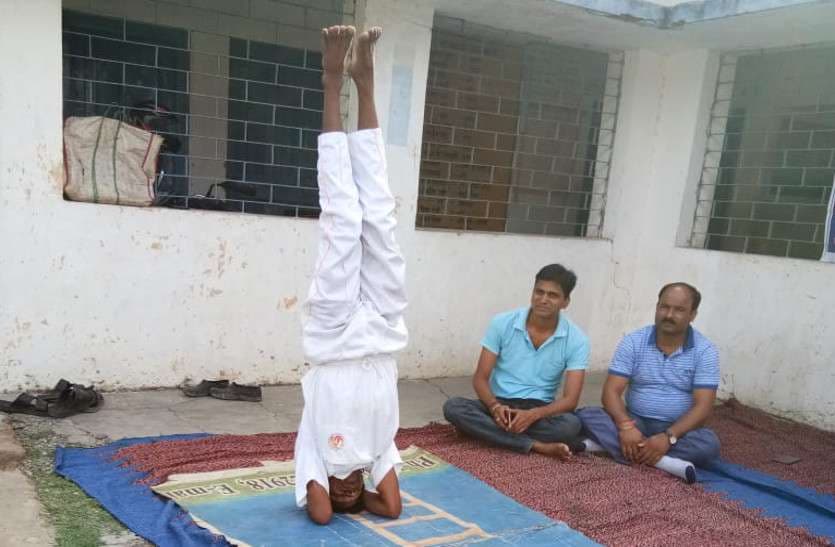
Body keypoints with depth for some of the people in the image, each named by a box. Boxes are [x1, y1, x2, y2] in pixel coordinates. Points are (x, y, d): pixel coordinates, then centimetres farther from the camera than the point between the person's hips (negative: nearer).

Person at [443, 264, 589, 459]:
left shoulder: (576, 339, -8)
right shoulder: (502, 323, -7)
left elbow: (570, 399, -12)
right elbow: (480, 378, -5)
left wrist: (533, 414, -30)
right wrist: (495, 406, -27)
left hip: (539, 409, -1)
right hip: (500, 405, 2)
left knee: (570, 424, -34)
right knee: (453, 407, -29)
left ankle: (494, 433, -21)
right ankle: (538, 446, -29)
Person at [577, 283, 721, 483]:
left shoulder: (705, 351, -8)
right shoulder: (633, 342, -5)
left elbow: (703, 406, -15)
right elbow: (611, 391, -11)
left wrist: (669, 437, -30)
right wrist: (625, 426, -30)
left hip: (677, 429, -1)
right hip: (635, 423, 1)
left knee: (709, 444, -32)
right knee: (586, 416, -24)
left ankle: (608, 444, -33)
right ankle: (664, 462, -35)